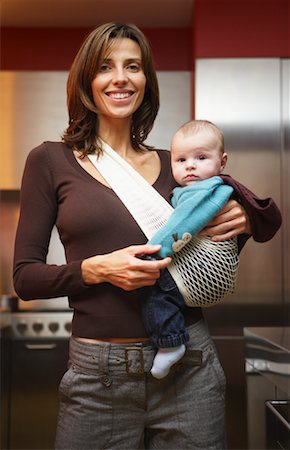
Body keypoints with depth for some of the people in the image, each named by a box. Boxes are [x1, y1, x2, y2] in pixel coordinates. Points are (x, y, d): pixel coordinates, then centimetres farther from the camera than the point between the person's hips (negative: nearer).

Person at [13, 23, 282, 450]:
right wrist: (96, 269, -18)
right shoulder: (50, 161, 0)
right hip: (97, 374, -2)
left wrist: (245, 219, -5)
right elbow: (25, 277, -2)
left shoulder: (174, 165, 6)